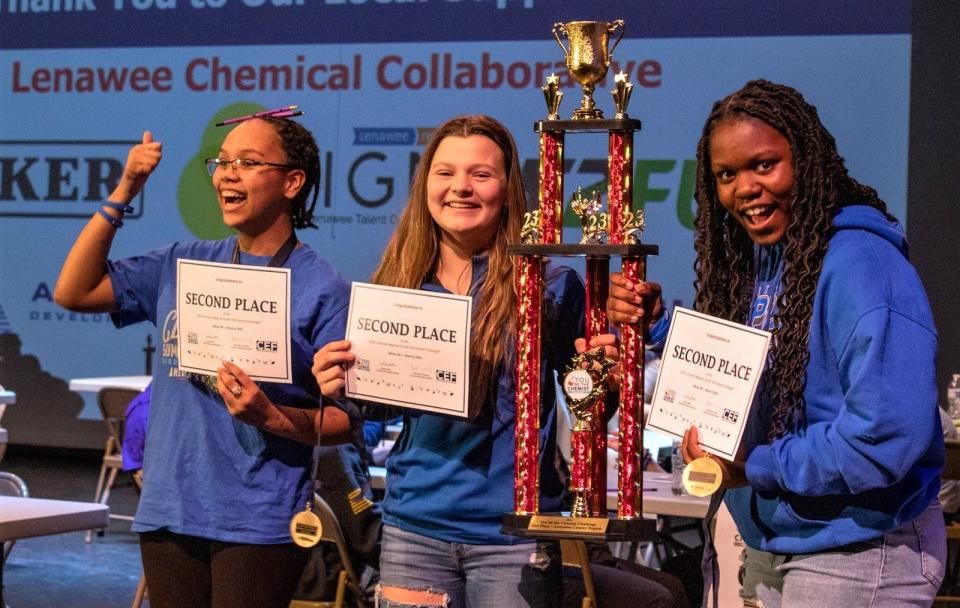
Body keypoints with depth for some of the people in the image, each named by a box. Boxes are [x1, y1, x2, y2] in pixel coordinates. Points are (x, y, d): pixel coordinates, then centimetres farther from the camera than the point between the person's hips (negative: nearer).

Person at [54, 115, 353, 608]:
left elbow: (348, 419, -8)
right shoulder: (184, 265, 11)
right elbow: (73, 291, 11)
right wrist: (123, 193, 6)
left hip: (259, 524, -5)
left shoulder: (322, 289, -6)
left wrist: (272, 417, -26)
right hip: (167, 510, 5)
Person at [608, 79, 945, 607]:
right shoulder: (749, 263, 4)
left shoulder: (862, 267, -21)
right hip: (768, 545, 8)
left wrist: (754, 468, -20)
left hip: (857, 559, -7)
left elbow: (888, 438, -29)